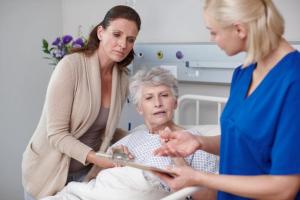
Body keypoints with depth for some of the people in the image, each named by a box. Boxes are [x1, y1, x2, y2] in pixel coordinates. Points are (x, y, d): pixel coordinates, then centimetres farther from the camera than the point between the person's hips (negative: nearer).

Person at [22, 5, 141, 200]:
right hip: (49, 173, -4)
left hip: (86, 173, 5)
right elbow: (56, 134, -22)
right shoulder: (71, 66, -20)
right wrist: (97, 158, -31)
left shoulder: (123, 78, -4)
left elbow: (106, 128, 6)